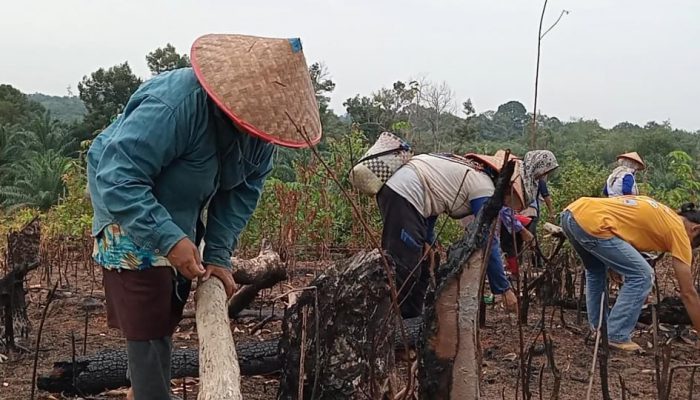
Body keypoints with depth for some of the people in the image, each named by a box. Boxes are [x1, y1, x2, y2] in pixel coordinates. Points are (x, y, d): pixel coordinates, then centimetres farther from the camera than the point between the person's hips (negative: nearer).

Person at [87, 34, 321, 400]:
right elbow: (117, 179, -38)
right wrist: (170, 240, -44)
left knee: (166, 317, 19)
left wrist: (219, 255, -17)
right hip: (131, 215, -7)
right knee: (149, 326, -8)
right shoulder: (174, 106, -37)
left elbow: (243, 191, -8)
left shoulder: (257, 123, -13)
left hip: (182, 218, 8)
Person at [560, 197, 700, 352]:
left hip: (570, 213, 9)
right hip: (591, 222, -9)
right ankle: (617, 337, 7)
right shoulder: (678, 230, 8)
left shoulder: (659, 215, 30)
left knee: (595, 271, 32)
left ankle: (598, 329, 37)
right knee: (642, 276, 2)